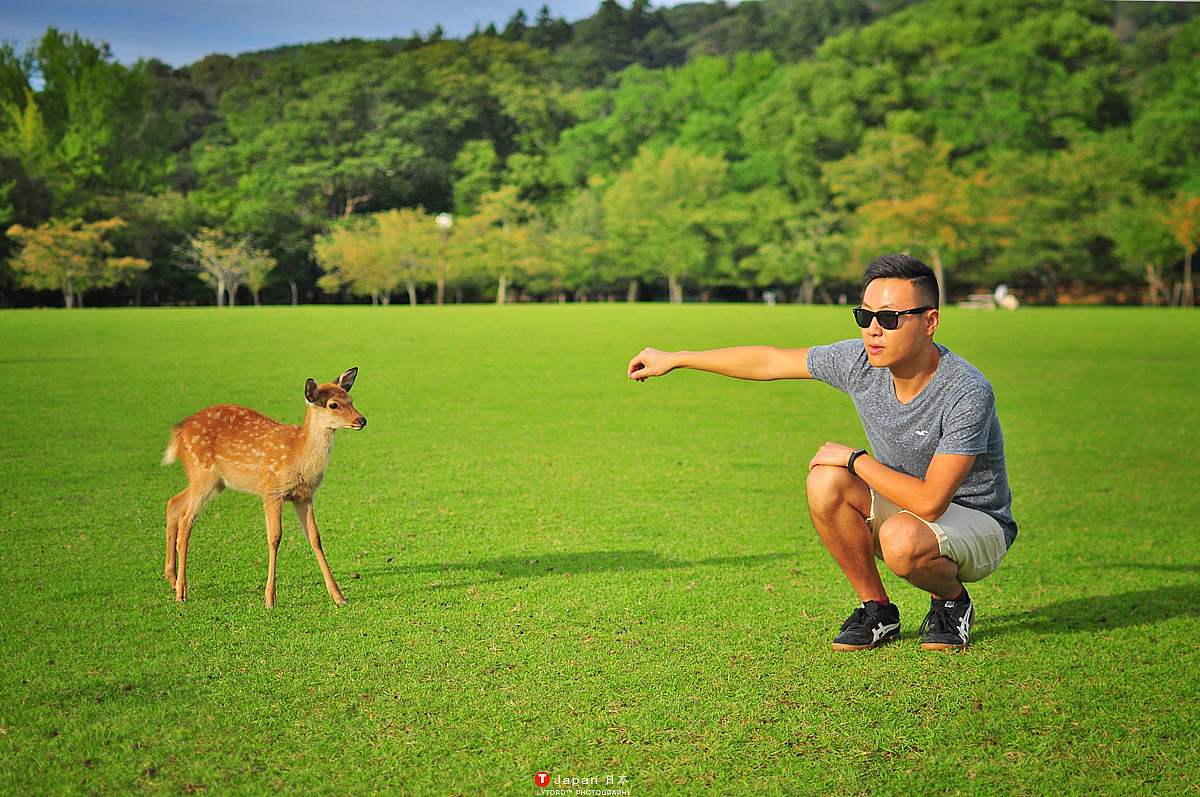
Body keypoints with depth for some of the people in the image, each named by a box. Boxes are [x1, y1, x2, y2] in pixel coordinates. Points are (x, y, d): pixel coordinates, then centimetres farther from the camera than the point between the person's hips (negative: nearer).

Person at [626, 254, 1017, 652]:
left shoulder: (968, 394, -30)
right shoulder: (860, 361, -12)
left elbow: (930, 503, -32)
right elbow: (770, 362, 0)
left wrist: (855, 459, -22)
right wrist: (675, 359, 6)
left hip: (980, 523, -5)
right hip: (901, 507, 6)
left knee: (902, 538, -37)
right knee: (826, 481, -22)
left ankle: (952, 600, -1)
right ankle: (876, 609, -3)